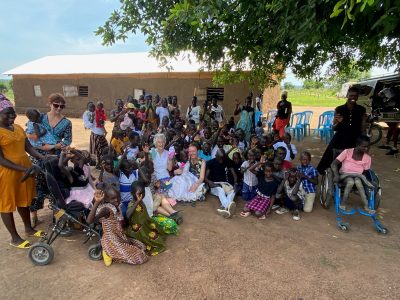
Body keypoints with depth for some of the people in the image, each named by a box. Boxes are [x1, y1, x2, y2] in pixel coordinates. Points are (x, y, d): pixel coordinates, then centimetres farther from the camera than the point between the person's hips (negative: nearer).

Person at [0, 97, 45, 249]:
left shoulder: (18, 128, 6)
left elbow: (29, 147, 5)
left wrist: (44, 159, -9)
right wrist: (23, 169, -23)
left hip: (25, 169, 7)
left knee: (24, 200, 20)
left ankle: (29, 228, 38)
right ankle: (15, 237, 24)